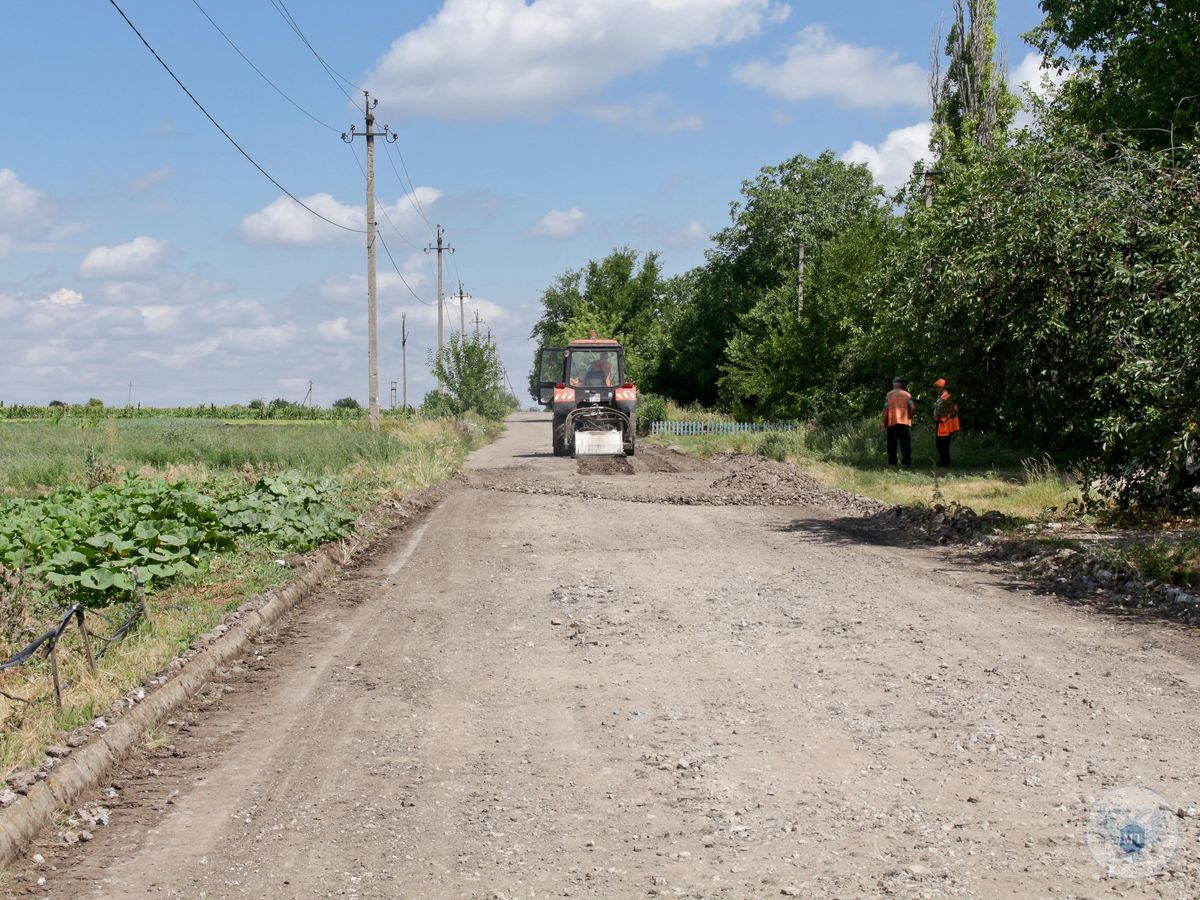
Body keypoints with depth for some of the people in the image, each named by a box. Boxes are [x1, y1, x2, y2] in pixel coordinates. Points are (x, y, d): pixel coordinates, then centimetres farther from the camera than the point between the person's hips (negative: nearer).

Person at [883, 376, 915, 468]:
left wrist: (884, 422, 3)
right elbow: (913, 407, -4)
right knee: (906, 443, 0)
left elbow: (885, 409, -1)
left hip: (892, 422, 1)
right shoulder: (907, 394, 6)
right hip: (905, 422, 0)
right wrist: (910, 416, 13)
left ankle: (892, 463, 4)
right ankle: (907, 463, -7)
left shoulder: (889, 394, 6)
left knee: (892, 444, 7)